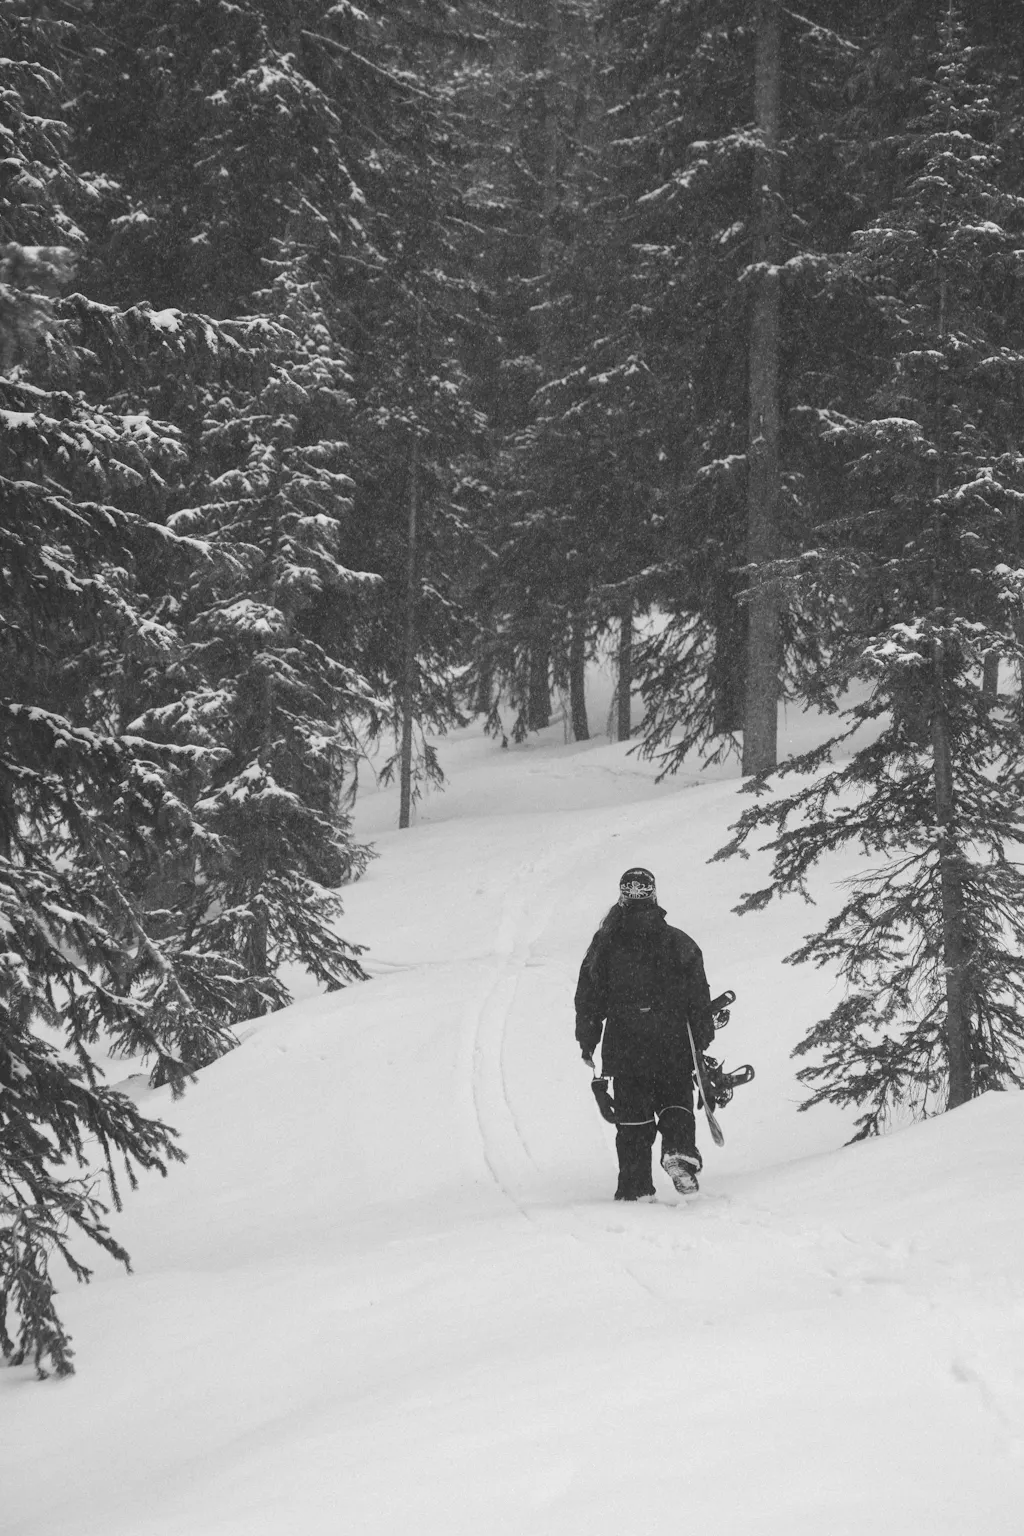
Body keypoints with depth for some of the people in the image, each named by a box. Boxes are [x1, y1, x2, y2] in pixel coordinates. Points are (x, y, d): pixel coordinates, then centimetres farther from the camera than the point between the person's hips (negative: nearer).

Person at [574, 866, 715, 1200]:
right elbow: (699, 996, 1)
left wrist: (587, 1040, 14)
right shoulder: (677, 942, 0)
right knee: (676, 1101, 11)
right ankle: (679, 1149, -18)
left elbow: (588, 997, 5)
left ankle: (635, 1185, 3)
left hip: (624, 1046, 0)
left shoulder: (605, 944, 1)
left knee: (631, 1116, 7)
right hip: (673, 1045, 0)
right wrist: (703, 1036, 8)